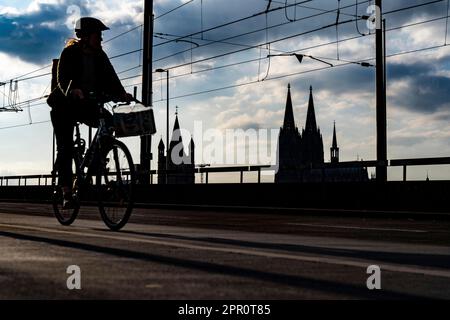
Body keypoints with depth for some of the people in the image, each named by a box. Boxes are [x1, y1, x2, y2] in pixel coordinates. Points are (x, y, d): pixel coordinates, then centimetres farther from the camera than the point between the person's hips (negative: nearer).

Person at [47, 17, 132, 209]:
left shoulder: (99, 56, 2)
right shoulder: (70, 53, -11)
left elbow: (110, 78, -10)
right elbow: (62, 79, -24)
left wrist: (121, 94, -29)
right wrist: (73, 90, -46)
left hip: (87, 104, 4)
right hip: (65, 105, -4)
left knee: (110, 122, -22)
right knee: (65, 148, -9)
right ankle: (67, 193, -5)